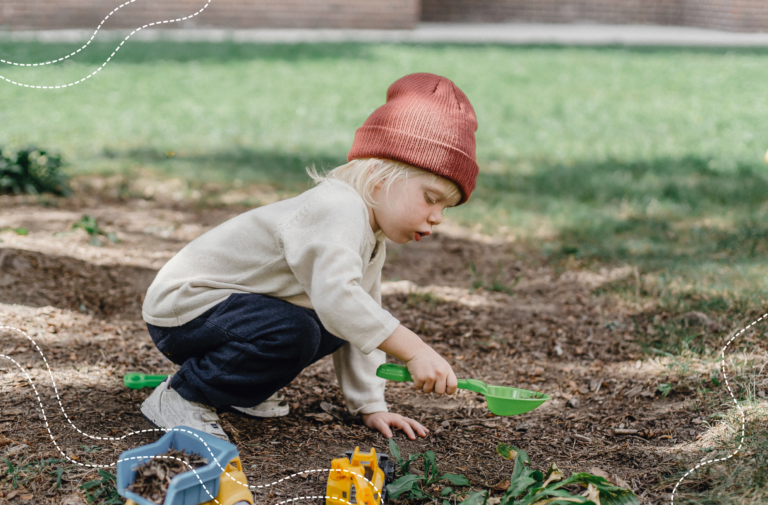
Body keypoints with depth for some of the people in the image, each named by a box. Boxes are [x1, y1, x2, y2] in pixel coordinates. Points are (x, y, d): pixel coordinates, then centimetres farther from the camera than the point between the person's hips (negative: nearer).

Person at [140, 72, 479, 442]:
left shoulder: (371, 241, 8)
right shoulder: (339, 210, -26)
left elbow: (363, 324, 16)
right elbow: (337, 296, -42)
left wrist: (370, 406, 9)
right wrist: (415, 351, -42)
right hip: (182, 304, -10)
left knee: (333, 330, 5)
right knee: (291, 333, -31)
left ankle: (238, 388, 16)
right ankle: (180, 396, -14)